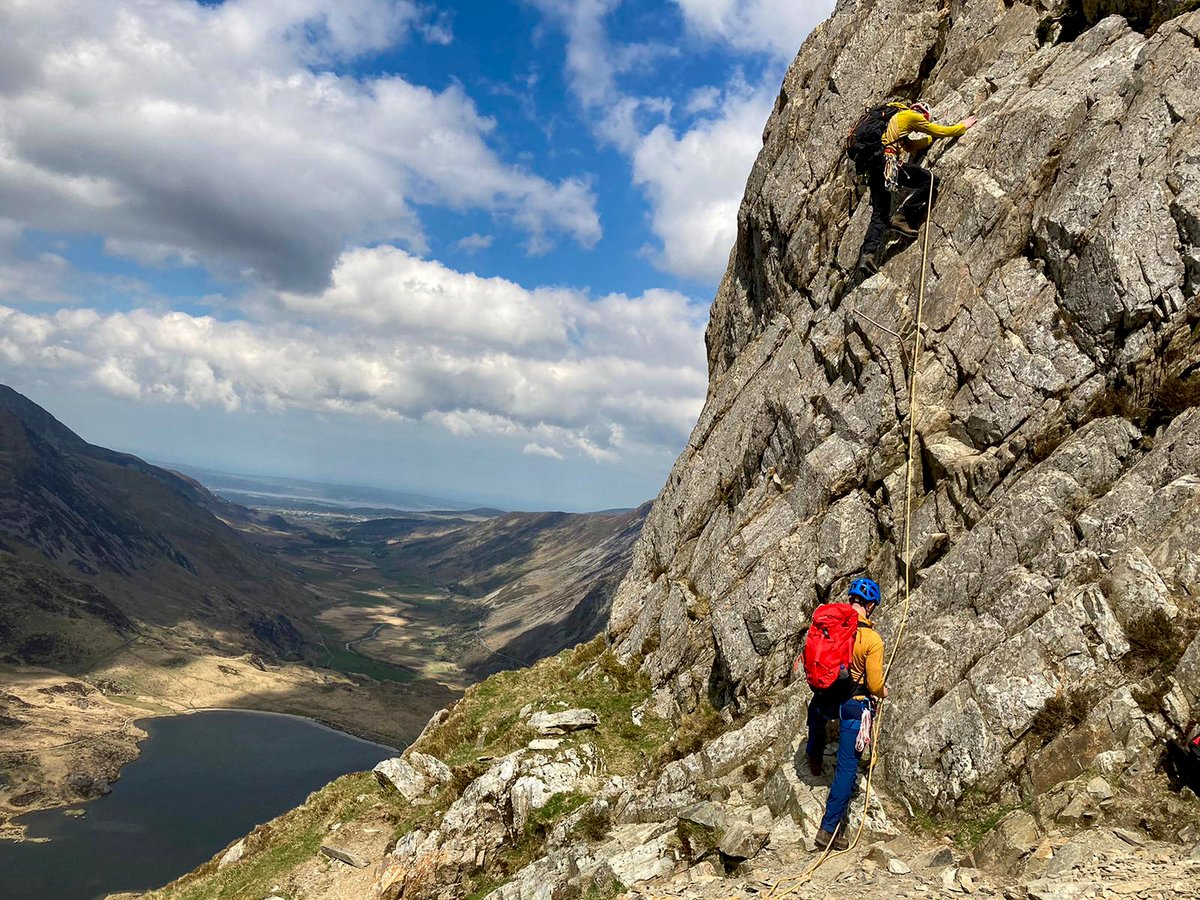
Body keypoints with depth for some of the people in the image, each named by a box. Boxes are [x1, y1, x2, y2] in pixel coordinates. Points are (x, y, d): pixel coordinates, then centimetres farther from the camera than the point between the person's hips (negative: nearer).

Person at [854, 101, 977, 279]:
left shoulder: (894, 116, 32)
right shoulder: (911, 116, 8)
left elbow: (909, 145, 40)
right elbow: (941, 131, 12)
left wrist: (933, 136, 48)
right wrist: (964, 126, 28)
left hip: (872, 165, 9)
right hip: (887, 161, -9)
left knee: (880, 215, 4)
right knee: (930, 180, -5)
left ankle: (868, 255, -12)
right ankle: (901, 218, -9)